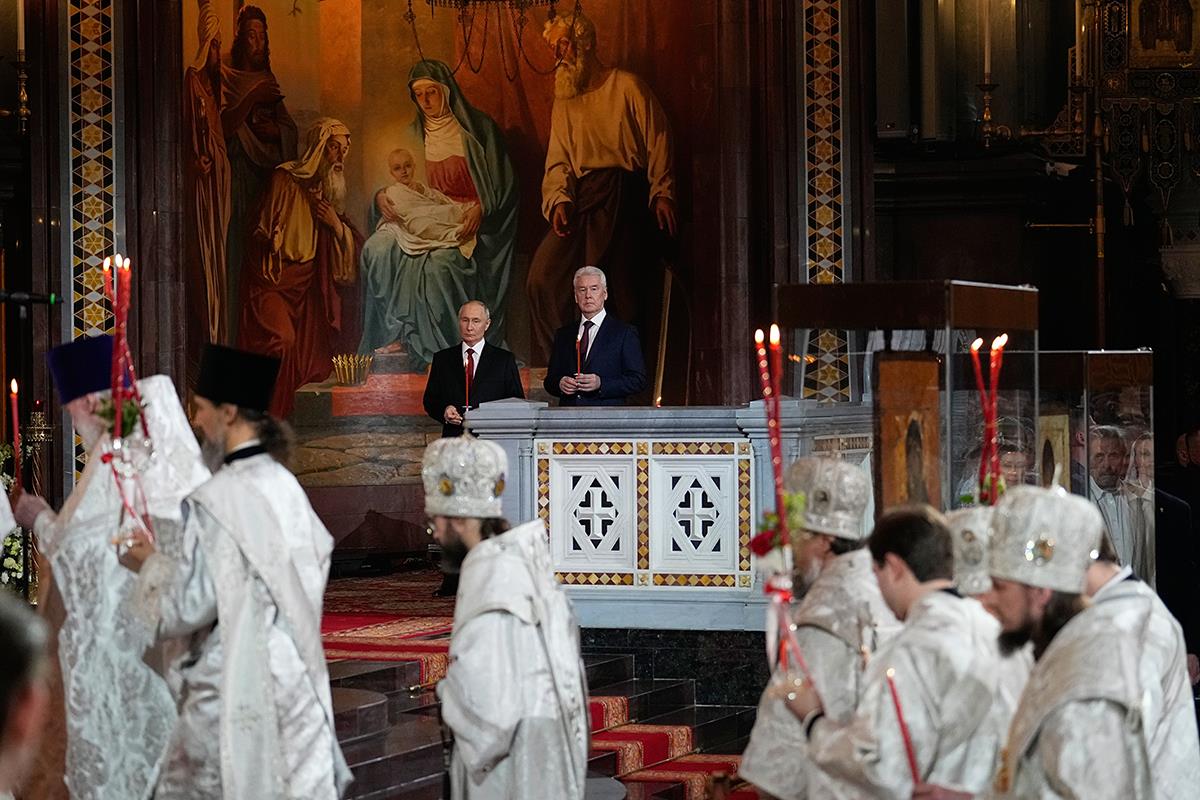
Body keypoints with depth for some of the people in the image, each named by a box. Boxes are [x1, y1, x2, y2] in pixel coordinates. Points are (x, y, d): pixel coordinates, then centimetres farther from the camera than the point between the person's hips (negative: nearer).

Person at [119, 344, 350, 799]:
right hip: (292, 678, 7)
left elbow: (186, 607, -17)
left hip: (233, 689, -7)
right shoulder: (284, 487, 5)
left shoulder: (215, 501, -17)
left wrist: (152, 565, 4)